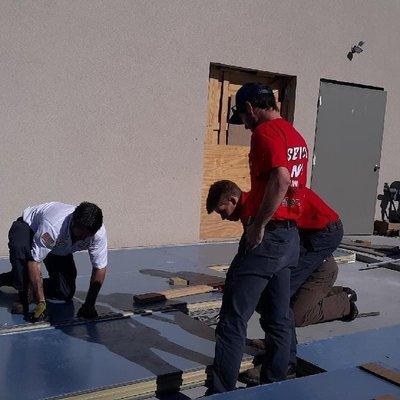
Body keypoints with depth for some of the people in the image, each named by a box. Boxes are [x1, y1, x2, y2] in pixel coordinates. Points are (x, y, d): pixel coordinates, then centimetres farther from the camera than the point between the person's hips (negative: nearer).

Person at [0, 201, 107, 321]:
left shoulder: (99, 233, -31)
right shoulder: (52, 226, -44)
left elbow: (100, 268, -21)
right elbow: (34, 261, -39)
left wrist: (89, 306, -21)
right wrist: (41, 302, -40)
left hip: (61, 248, 4)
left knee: (65, 293, -7)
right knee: (20, 249, -41)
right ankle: (24, 299, -21)